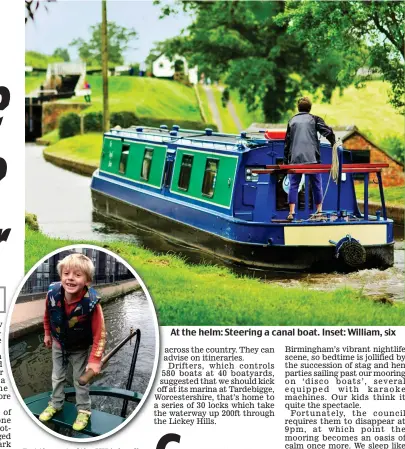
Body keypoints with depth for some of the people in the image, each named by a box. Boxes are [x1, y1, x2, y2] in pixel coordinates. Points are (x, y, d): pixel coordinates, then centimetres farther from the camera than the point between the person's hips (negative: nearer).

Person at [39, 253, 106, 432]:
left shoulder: (91, 303, -38)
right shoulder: (53, 294, -29)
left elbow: (99, 334, -28)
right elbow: (47, 316, -4)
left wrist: (95, 359, -29)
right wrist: (47, 334, 9)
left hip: (80, 349, -3)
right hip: (58, 344, 3)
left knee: (81, 381, 14)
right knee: (57, 377, 24)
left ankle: (83, 410, 36)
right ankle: (55, 404, 47)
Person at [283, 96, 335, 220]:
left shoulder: (292, 121, 13)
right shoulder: (314, 119, 6)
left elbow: (287, 142, 13)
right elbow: (328, 132, -5)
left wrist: (286, 161, 17)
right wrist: (334, 145, 8)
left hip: (295, 159, 2)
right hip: (311, 158, -1)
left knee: (293, 185, 2)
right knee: (316, 184, 9)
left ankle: (291, 212, -8)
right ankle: (319, 210, 10)